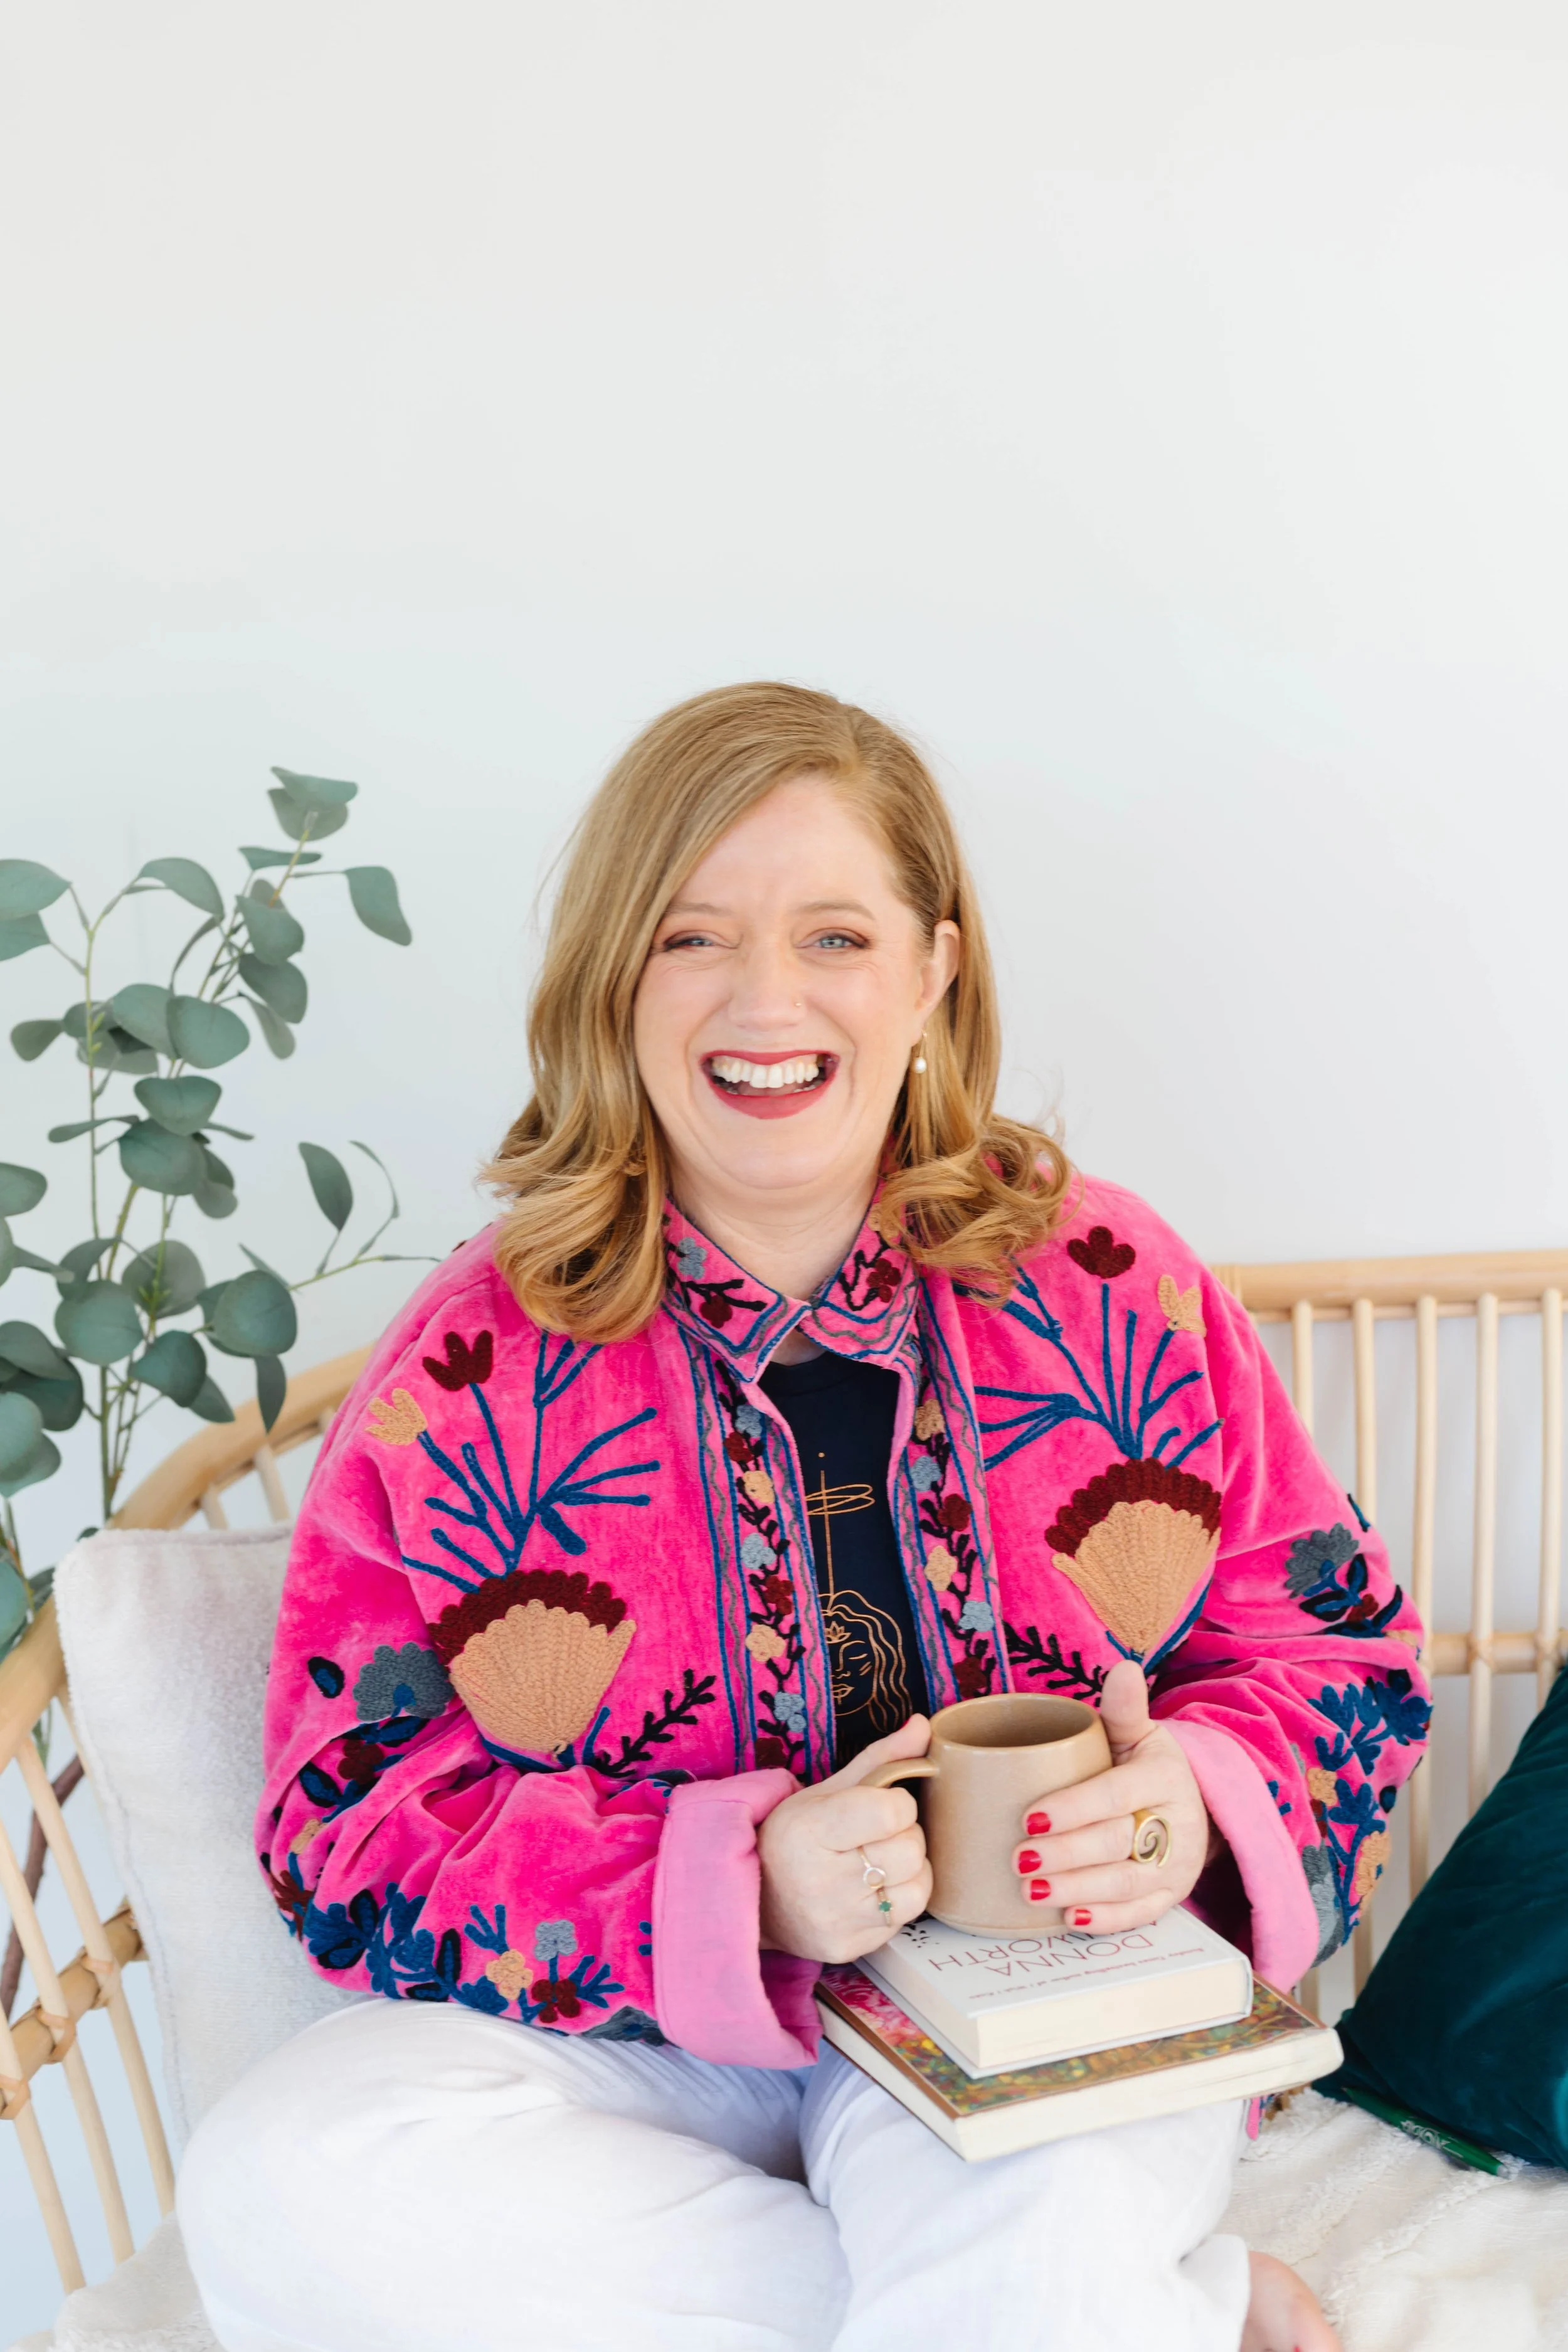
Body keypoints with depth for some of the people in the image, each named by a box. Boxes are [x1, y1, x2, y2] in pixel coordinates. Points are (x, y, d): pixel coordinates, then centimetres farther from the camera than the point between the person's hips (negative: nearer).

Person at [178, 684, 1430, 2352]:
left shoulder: (1111, 1287, 0)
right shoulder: (473, 1372, -4)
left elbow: (1339, 1650, 7)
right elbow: (355, 1830, -6)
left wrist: (1199, 1797, -17)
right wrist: (740, 1887, -22)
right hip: (641, 2048, 3)